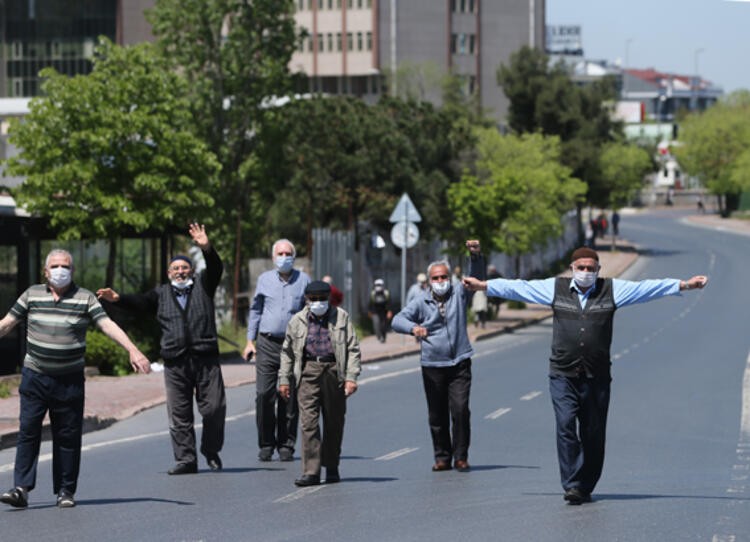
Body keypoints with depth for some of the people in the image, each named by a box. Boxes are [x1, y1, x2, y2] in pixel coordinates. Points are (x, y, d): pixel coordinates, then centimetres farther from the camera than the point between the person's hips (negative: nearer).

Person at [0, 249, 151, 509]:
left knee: (68, 436, 2)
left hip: (70, 380, 0)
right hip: (35, 377, 0)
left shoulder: (85, 298, 1)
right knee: (28, 430, -8)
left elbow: (108, 325, -7)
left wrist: (133, 350, -19)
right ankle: (21, 488, -10)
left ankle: (66, 490, 10)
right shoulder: (32, 295, 6)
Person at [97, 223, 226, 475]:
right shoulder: (161, 294, 17)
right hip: (175, 361, 1)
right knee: (179, 414, 0)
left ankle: (211, 451, 17)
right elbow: (140, 302, 5)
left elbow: (216, 269, -2)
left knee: (214, 407, -3)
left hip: (205, 358, -1)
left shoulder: (202, 286, 13)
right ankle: (186, 460, 5)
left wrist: (206, 248, -21)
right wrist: (118, 299, -14)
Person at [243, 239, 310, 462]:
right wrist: (250, 341, 11)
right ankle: (266, 444, 0)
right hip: (267, 343, 1)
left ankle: (286, 445, 7)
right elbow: (255, 310, 17)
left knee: (289, 399, 0)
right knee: (264, 395, -8)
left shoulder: (303, 280, 7)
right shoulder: (264, 279, 11)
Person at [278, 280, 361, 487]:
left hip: (334, 371, 0)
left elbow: (353, 349, 5)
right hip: (308, 371, 0)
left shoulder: (341, 318, 7)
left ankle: (331, 468, 23)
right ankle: (311, 471, -11)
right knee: (308, 422, -9)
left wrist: (351, 377, -5)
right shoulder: (297, 321, 10)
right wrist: (284, 379, 11)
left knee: (334, 423, 8)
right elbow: (287, 351, 16)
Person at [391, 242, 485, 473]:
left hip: (459, 364, -1)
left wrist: (475, 256, -23)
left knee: (460, 409, -12)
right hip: (432, 366, 1)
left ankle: (461, 456, -4)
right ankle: (442, 457, 14)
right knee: (437, 415, 4)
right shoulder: (421, 303, 4)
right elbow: (398, 320, -5)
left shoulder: (458, 293, 8)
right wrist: (413, 327, -27)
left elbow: (476, 276, -3)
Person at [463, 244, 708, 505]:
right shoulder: (555, 288, 8)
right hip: (563, 375, -1)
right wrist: (483, 286, 14)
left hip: (597, 376, 1)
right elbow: (517, 287, 13)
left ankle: (586, 487, 16)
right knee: (566, 426, -14)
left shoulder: (612, 290, 7)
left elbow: (648, 288, 4)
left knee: (593, 434, 4)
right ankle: (572, 485, -13)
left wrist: (684, 285, -2)